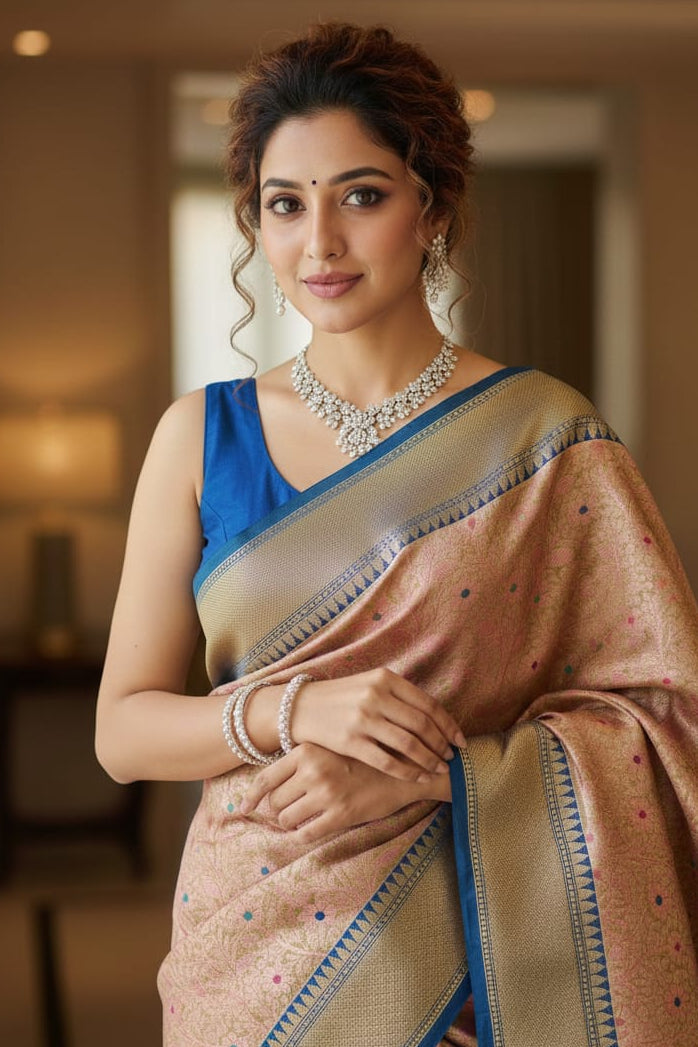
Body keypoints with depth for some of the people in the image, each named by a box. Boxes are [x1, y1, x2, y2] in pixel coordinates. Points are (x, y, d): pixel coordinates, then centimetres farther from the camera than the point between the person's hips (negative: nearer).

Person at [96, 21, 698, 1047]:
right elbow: (123, 729, 0)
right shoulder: (202, 434, 0)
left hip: (474, 946, -1)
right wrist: (294, 709, -19)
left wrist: (423, 772, -19)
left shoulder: (545, 437, -6)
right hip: (254, 944, 2)